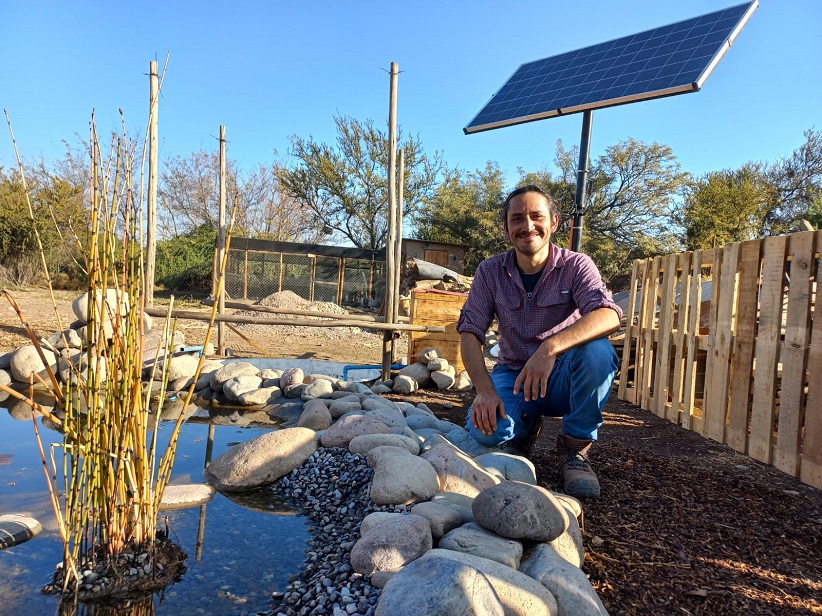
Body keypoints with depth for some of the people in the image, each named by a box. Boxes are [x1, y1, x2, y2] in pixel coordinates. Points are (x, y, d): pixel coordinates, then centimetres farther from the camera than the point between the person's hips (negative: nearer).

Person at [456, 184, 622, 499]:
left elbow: (609, 315, -29)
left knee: (597, 351, -34)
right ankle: (527, 425, 9)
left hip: (563, 378, -1)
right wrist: (485, 390, -27)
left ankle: (575, 447, -12)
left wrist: (550, 347, -46)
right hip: (513, 375, 2)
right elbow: (470, 332, -10)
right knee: (485, 429, -29)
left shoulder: (576, 266, -11)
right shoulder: (490, 272, -4)